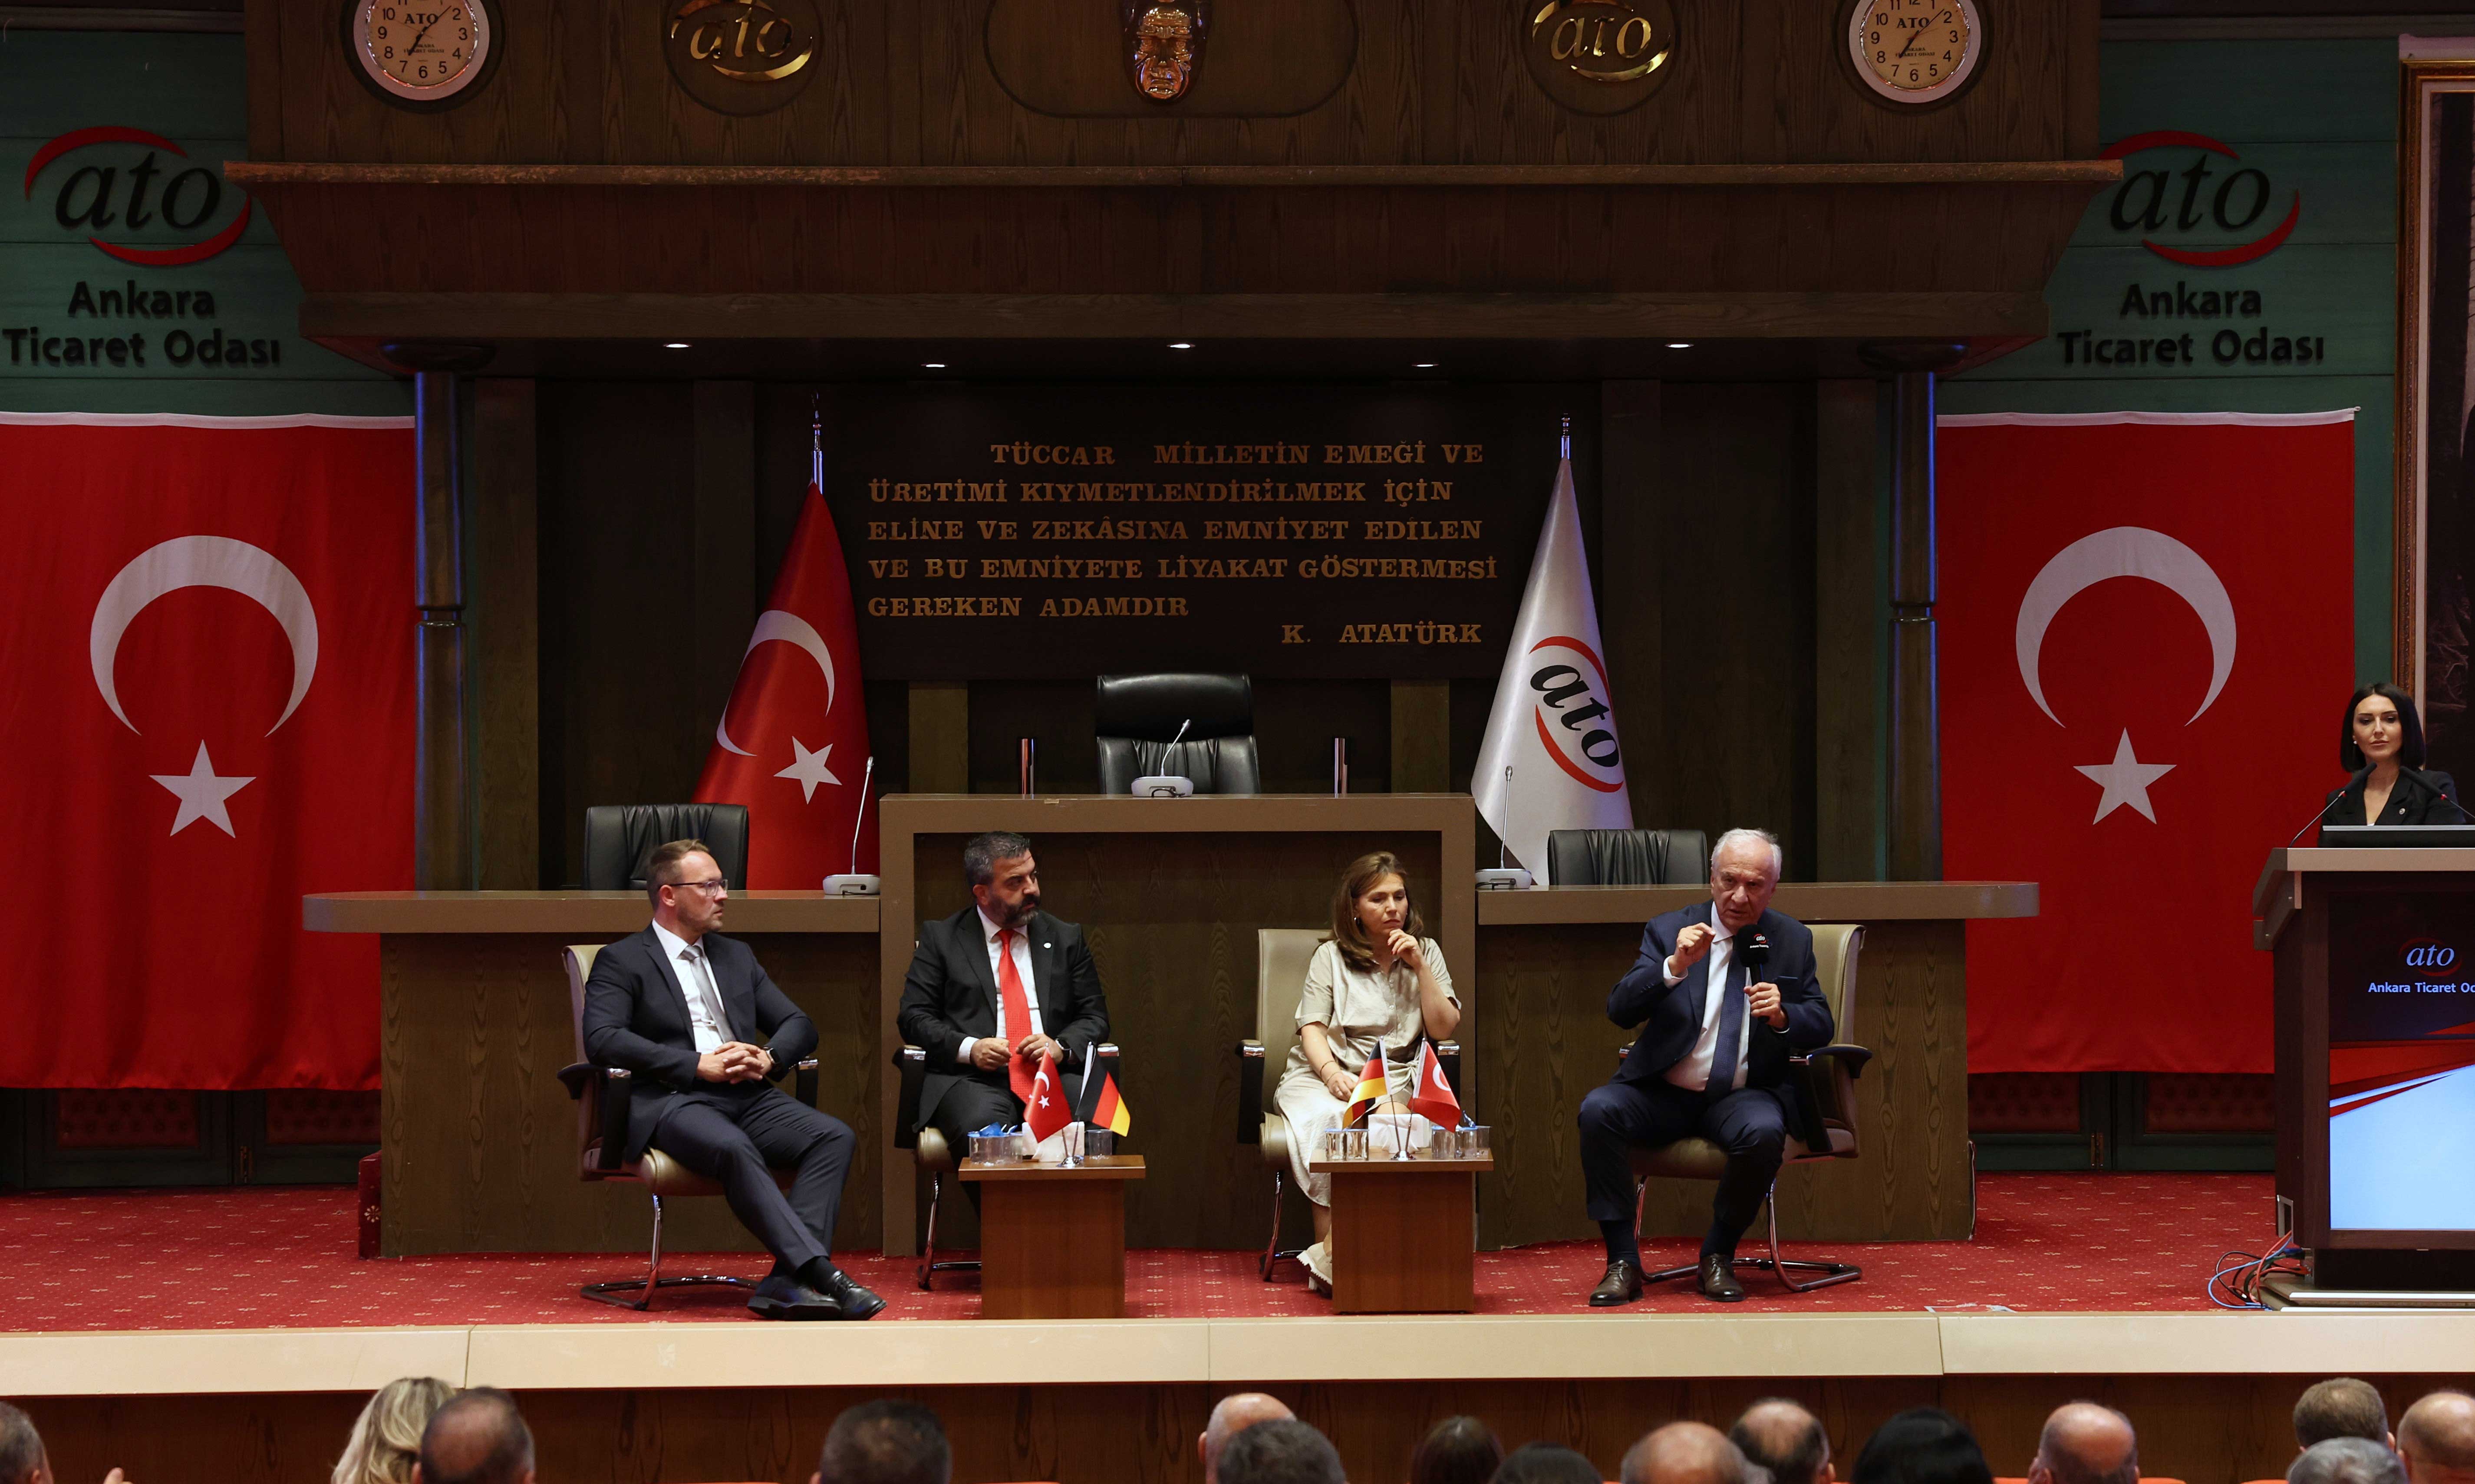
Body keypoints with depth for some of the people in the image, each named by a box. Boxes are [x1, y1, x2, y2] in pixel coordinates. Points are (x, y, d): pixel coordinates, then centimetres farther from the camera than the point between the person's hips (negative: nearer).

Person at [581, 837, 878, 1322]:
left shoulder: (737, 956, 26)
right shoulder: (621, 962, 7)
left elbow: (799, 1025, 23)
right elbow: (602, 1039, -9)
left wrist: (767, 1058, -2)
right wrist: (699, 1065, -14)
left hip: (749, 1097, 6)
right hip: (672, 1102, -6)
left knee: (834, 1136, -23)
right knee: (734, 1149, -38)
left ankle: (787, 1282, -34)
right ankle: (822, 1274, -44)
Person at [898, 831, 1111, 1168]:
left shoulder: (1066, 939, 20)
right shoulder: (940, 938, 14)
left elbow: (1095, 1016, 18)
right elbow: (914, 1017, 8)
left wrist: (1061, 1047, -5)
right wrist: (969, 1048, -10)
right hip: (974, 1077, -2)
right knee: (984, 1128, -38)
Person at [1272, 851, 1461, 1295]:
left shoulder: (1426, 954, 15)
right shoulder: (1331, 957, 10)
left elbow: (1443, 1029, 6)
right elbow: (1312, 1029, -1)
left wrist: (1420, 968, -3)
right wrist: (1333, 1073, -21)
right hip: (1325, 1075, -1)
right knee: (1327, 1124, -36)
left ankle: (1329, 1256, -33)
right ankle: (1328, 1253, -34)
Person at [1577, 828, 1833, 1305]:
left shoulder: (1793, 941, 9)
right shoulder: (1668, 931, 4)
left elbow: (1821, 1027, 6)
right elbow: (1619, 1010, -8)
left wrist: (1782, 1015, -17)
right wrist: (1674, 967, -24)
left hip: (1743, 1095, 0)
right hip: (1663, 1093, 0)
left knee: (1764, 1133, -35)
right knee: (1598, 1109, -29)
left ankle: (1718, 1257, -11)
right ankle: (1623, 1262, -20)